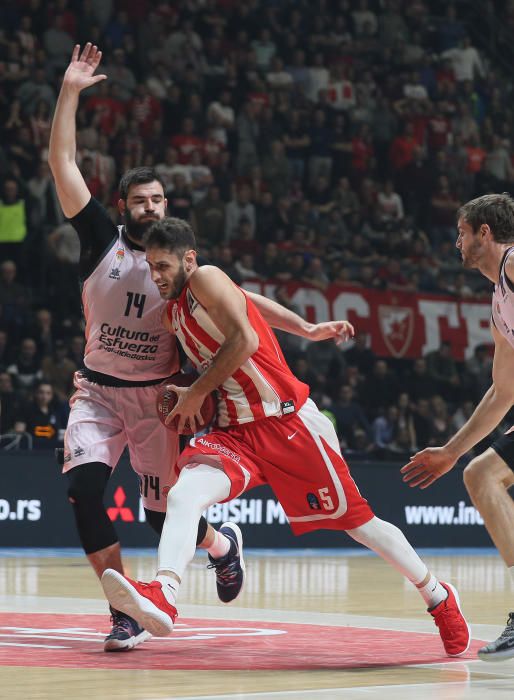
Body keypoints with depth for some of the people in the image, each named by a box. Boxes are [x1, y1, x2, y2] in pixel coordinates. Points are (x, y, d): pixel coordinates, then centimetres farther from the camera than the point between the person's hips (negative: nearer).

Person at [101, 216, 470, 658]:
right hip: (236, 433, 7)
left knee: (357, 521, 3)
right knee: (182, 495, -23)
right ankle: (163, 597, -44)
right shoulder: (173, 315, 15)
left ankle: (440, 598, 22)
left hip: (288, 422, -7)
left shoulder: (207, 279, -9)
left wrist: (197, 394, -14)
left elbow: (244, 341, -21)